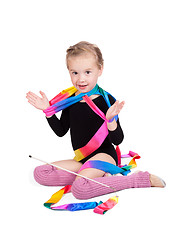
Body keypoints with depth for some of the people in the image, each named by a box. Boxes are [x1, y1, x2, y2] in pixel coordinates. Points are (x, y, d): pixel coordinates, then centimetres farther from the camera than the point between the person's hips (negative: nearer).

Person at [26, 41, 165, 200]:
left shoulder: (106, 101, -14)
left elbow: (117, 140, -15)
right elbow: (61, 131, 13)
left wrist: (111, 120, -34)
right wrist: (47, 110, 2)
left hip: (104, 155, -7)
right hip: (81, 159, 7)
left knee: (80, 188, -34)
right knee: (40, 173, -5)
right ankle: (96, 176, -12)